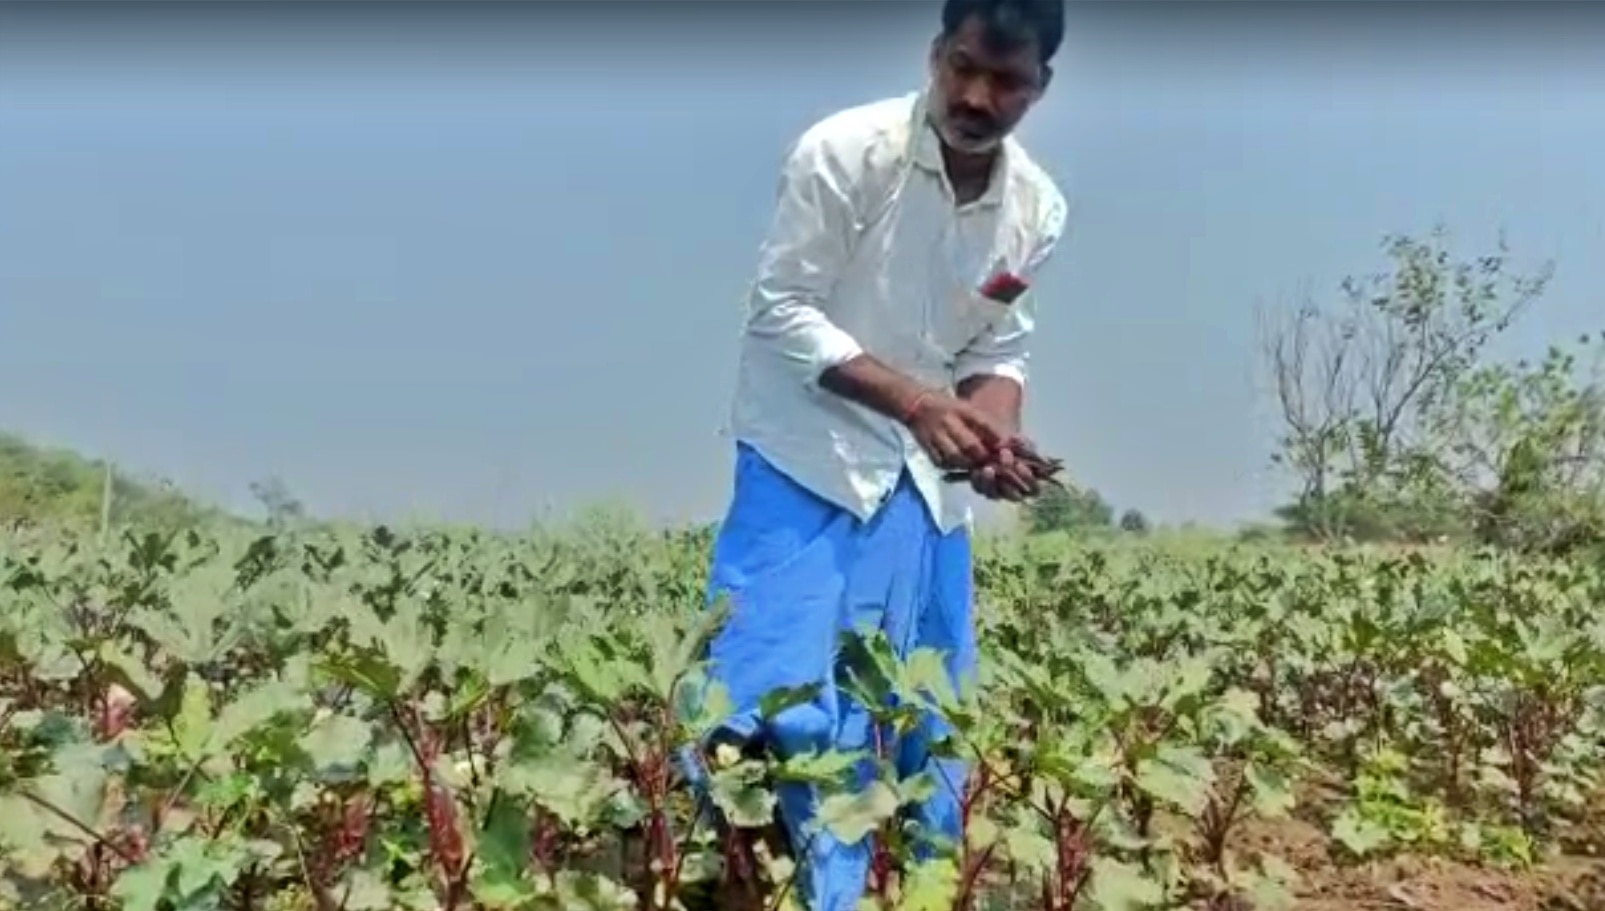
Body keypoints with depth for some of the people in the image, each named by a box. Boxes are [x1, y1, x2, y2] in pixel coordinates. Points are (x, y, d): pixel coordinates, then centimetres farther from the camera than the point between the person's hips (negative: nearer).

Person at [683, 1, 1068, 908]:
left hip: (929, 481, 6)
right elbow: (783, 311, -14)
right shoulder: (845, 152, -15)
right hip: (808, 463, -5)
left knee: (925, 727, 12)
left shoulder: (1039, 207, 2)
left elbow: (1001, 350, 9)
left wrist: (994, 434, -13)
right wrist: (913, 401, -25)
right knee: (771, 706, -11)